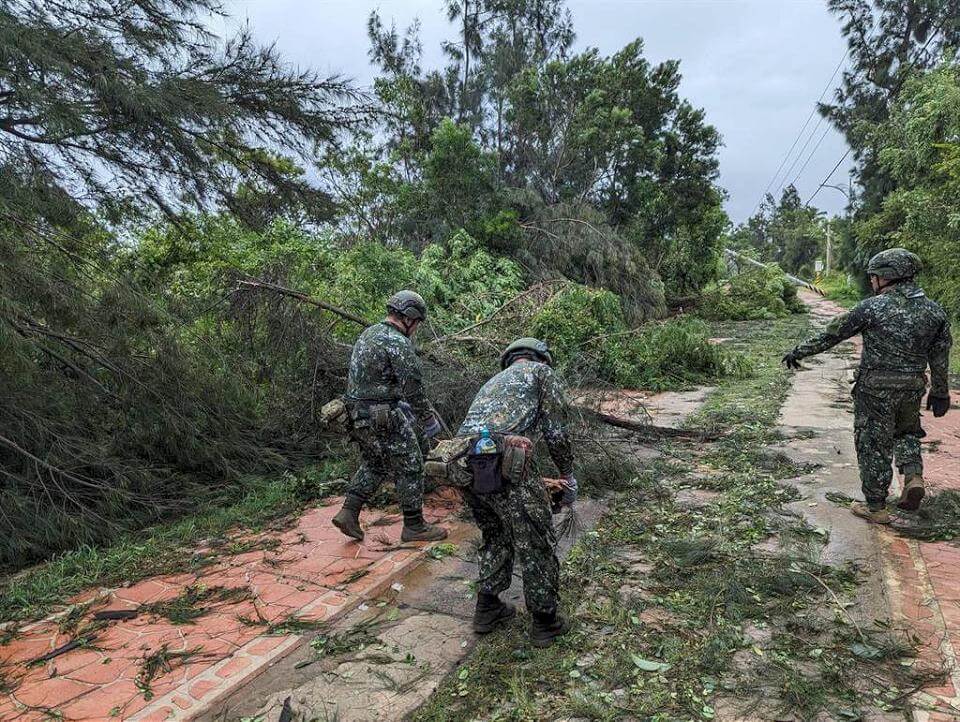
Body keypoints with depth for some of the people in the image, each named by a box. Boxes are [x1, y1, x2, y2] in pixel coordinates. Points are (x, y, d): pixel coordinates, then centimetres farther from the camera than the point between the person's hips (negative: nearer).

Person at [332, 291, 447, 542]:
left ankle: (348, 513, 17)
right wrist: (428, 417, -5)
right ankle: (414, 526, 12)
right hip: (384, 417, -9)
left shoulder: (368, 334, 12)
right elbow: (413, 387, -18)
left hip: (359, 414, 9)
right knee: (409, 466, 3)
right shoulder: (398, 343, -17)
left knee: (374, 465, 22)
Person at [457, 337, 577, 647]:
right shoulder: (541, 371, 15)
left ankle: (487, 610, 36)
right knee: (537, 545, 12)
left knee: (495, 537, 29)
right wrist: (568, 475, 18)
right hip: (502, 467, -7)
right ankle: (544, 623, 26)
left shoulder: (493, 382, 33)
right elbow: (555, 431, 8)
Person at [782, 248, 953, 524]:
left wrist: (799, 351, 3)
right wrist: (939, 393, 19)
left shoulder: (873, 307, -13)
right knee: (906, 432, 30)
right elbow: (940, 359, 9)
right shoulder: (935, 312, 2)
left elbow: (831, 335, -8)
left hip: (875, 390, -5)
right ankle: (913, 476, 9)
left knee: (873, 446, 6)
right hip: (912, 389, 5)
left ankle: (875, 507, 15)